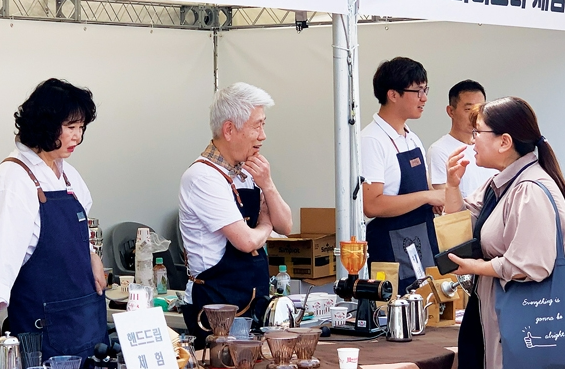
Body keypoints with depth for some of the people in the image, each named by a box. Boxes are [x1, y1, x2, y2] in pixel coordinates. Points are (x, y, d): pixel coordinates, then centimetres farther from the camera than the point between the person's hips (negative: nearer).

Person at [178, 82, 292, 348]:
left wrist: (267, 186, -9)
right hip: (217, 305, -8)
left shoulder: (247, 172, 9)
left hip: (254, 300, 8)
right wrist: (265, 226, -1)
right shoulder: (204, 177, -18)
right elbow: (246, 241, -23)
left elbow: (285, 227, 8)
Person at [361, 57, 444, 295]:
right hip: (392, 255, -8)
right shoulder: (372, 141, -13)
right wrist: (427, 196, -18)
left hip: (424, 250, 8)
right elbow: (372, 205, -23)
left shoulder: (413, 140, 15)